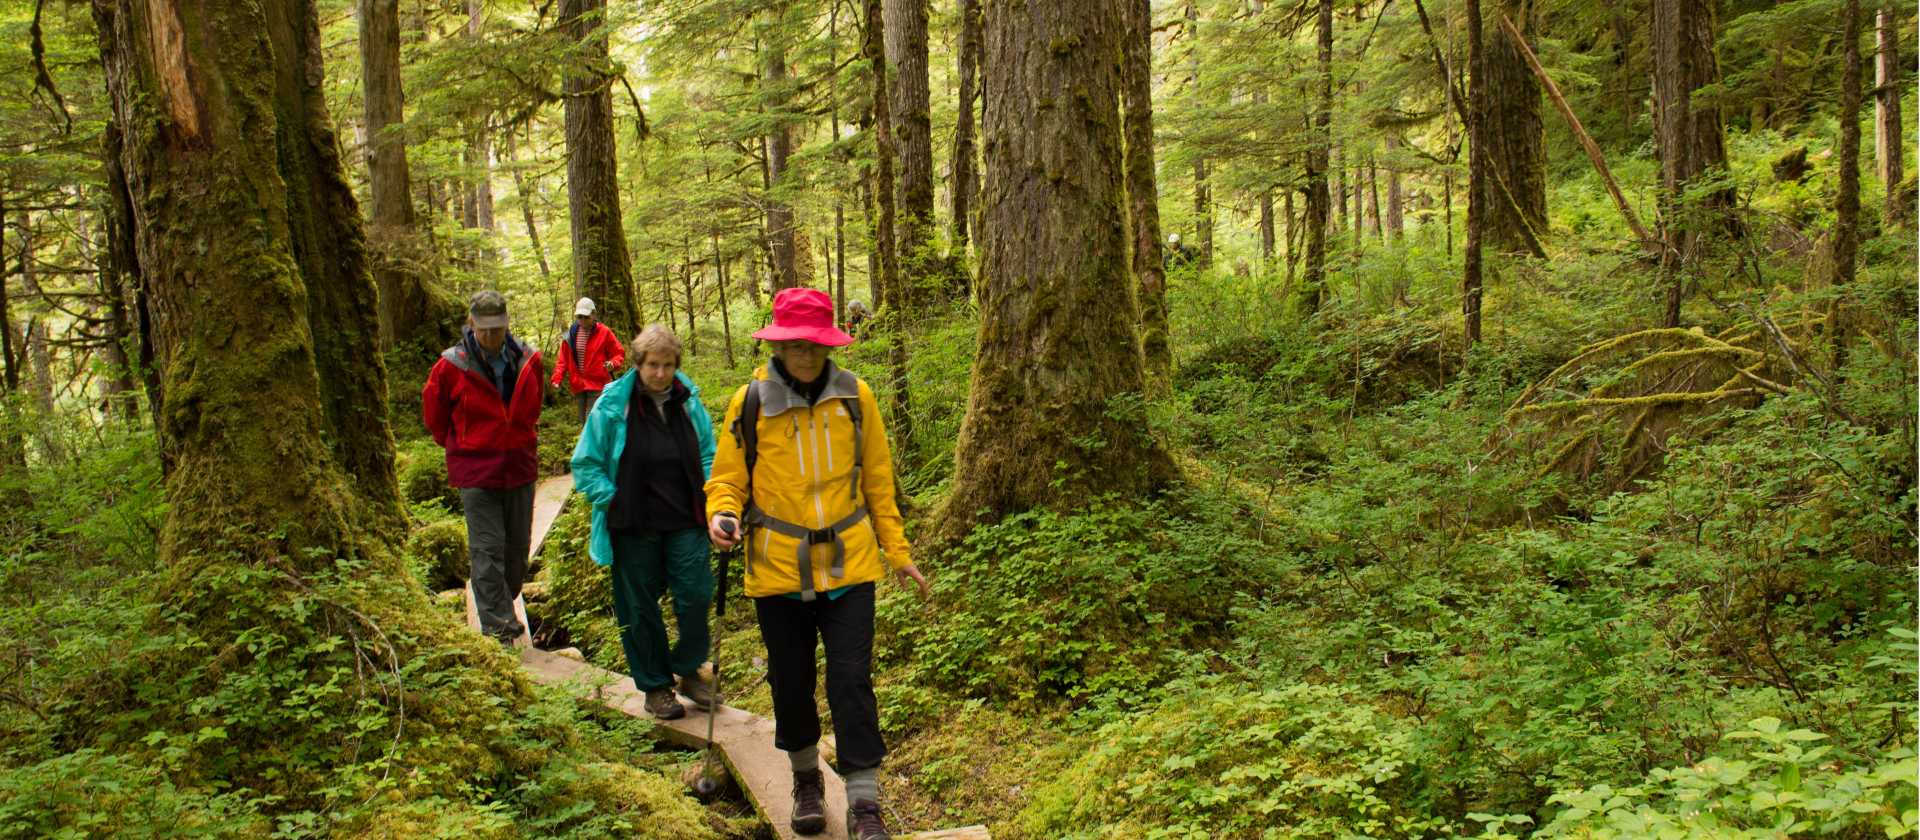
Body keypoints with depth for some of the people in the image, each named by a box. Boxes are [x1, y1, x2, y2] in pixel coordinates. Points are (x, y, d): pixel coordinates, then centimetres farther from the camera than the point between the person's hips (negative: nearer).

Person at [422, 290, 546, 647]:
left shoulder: (528, 361, -2)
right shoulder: (451, 366, -11)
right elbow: (434, 414, 6)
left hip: (520, 468, 4)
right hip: (476, 473, -4)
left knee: (517, 546, 13)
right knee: (487, 550, -5)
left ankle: (504, 602, 33)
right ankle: (498, 626, -1)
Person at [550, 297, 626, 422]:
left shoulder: (604, 332, -5)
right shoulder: (571, 333, 6)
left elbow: (619, 354, 0)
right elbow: (563, 359, 10)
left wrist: (613, 363, -22)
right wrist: (557, 378, -3)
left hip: (598, 385, -5)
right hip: (578, 387, 5)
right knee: (584, 421, 12)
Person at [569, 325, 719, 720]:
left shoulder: (689, 402, 1)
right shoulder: (612, 406, -9)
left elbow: (708, 454, 16)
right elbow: (585, 463, 0)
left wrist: (706, 494, 4)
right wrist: (611, 499, -8)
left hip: (685, 522, 2)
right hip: (634, 525, -2)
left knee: (695, 597, 0)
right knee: (640, 608, 8)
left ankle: (689, 670, 24)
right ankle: (655, 686, 23)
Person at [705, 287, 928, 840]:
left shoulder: (855, 397, -1)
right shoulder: (750, 402, -5)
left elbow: (877, 481, 8)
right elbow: (728, 478, 3)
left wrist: (897, 552, 9)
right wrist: (722, 514, -19)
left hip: (848, 565, 0)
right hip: (778, 569, 0)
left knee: (851, 680, -2)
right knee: (791, 680, 12)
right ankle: (806, 778, 35)